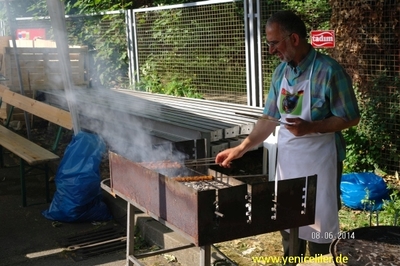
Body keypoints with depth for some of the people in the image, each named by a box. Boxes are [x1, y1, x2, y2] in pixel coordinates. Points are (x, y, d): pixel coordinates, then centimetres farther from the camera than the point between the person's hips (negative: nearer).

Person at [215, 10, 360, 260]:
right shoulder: (281, 71, 2)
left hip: (319, 160, -6)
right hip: (287, 158, 6)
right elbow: (270, 117, 7)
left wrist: (311, 127, -25)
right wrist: (242, 148, 1)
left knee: (317, 220, 6)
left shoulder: (328, 71, -18)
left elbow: (351, 117, -14)